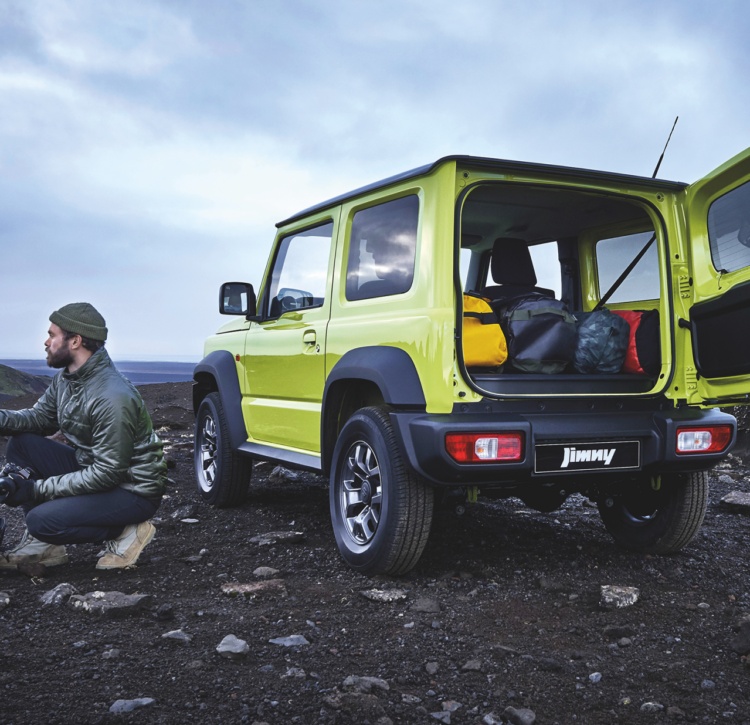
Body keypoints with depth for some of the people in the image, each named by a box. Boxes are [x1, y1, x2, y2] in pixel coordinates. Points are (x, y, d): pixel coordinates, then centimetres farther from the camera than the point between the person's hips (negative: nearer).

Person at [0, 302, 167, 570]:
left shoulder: (113, 398, -29)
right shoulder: (66, 377, 0)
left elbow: (107, 475, -27)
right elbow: (40, 416, 8)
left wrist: (36, 489, -24)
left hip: (133, 491, -9)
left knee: (42, 520, -23)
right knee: (22, 443, -2)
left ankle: (126, 533, -2)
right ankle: (42, 545, 1)